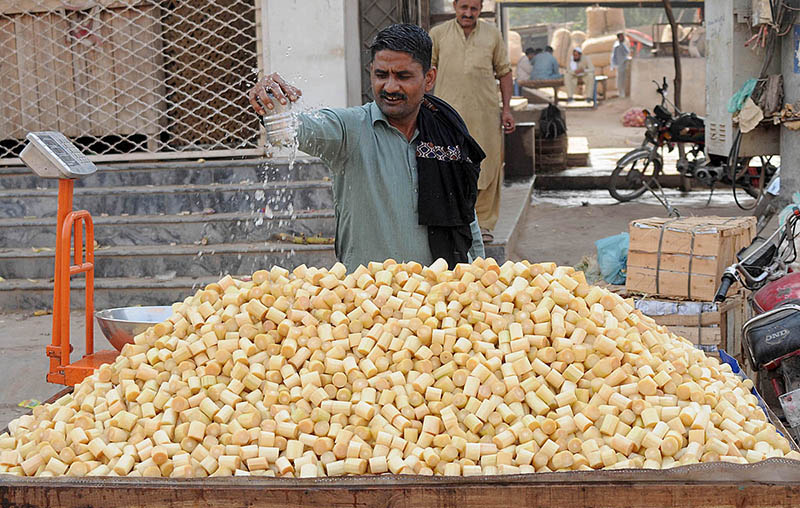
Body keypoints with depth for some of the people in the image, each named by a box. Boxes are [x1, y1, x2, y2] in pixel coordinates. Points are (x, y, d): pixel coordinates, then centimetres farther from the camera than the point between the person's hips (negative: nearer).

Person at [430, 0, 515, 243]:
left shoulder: (492, 34, 11)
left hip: (485, 113, 1)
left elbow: (504, 72, 14)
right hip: (448, 113, -1)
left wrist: (507, 109, 7)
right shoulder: (438, 34, 7)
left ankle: (484, 224, 14)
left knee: (487, 168, 2)